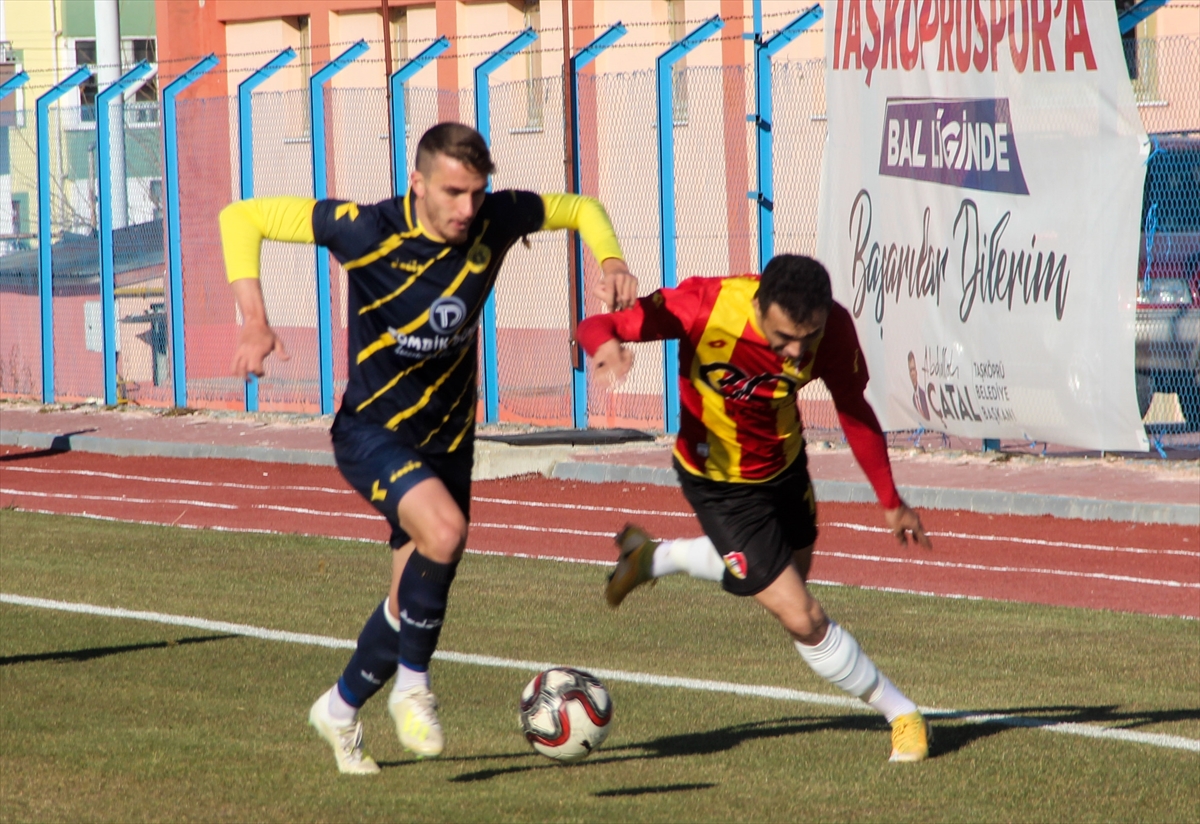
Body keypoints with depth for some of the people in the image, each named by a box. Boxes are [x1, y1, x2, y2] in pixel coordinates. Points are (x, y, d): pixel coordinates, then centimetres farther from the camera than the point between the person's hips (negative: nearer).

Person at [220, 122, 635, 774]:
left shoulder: (497, 220, -11)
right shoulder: (369, 231, -22)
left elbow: (580, 209, 8)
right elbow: (241, 218, -18)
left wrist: (611, 263, -13)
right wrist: (255, 323, -28)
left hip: (447, 438, 5)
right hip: (373, 431, -5)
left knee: (414, 604, 12)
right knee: (444, 532, -32)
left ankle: (339, 711, 38)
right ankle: (412, 687, -11)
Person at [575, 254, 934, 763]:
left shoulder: (833, 329, -26)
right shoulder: (705, 307, -37)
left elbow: (854, 410, -7)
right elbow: (597, 326, -29)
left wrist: (891, 504, -1)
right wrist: (604, 345, -55)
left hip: (784, 462, 5)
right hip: (721, 484, -5)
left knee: (789, 572, 30)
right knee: (802, 618, -6)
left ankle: (654, 557, 50)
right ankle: (900, 715, 15)